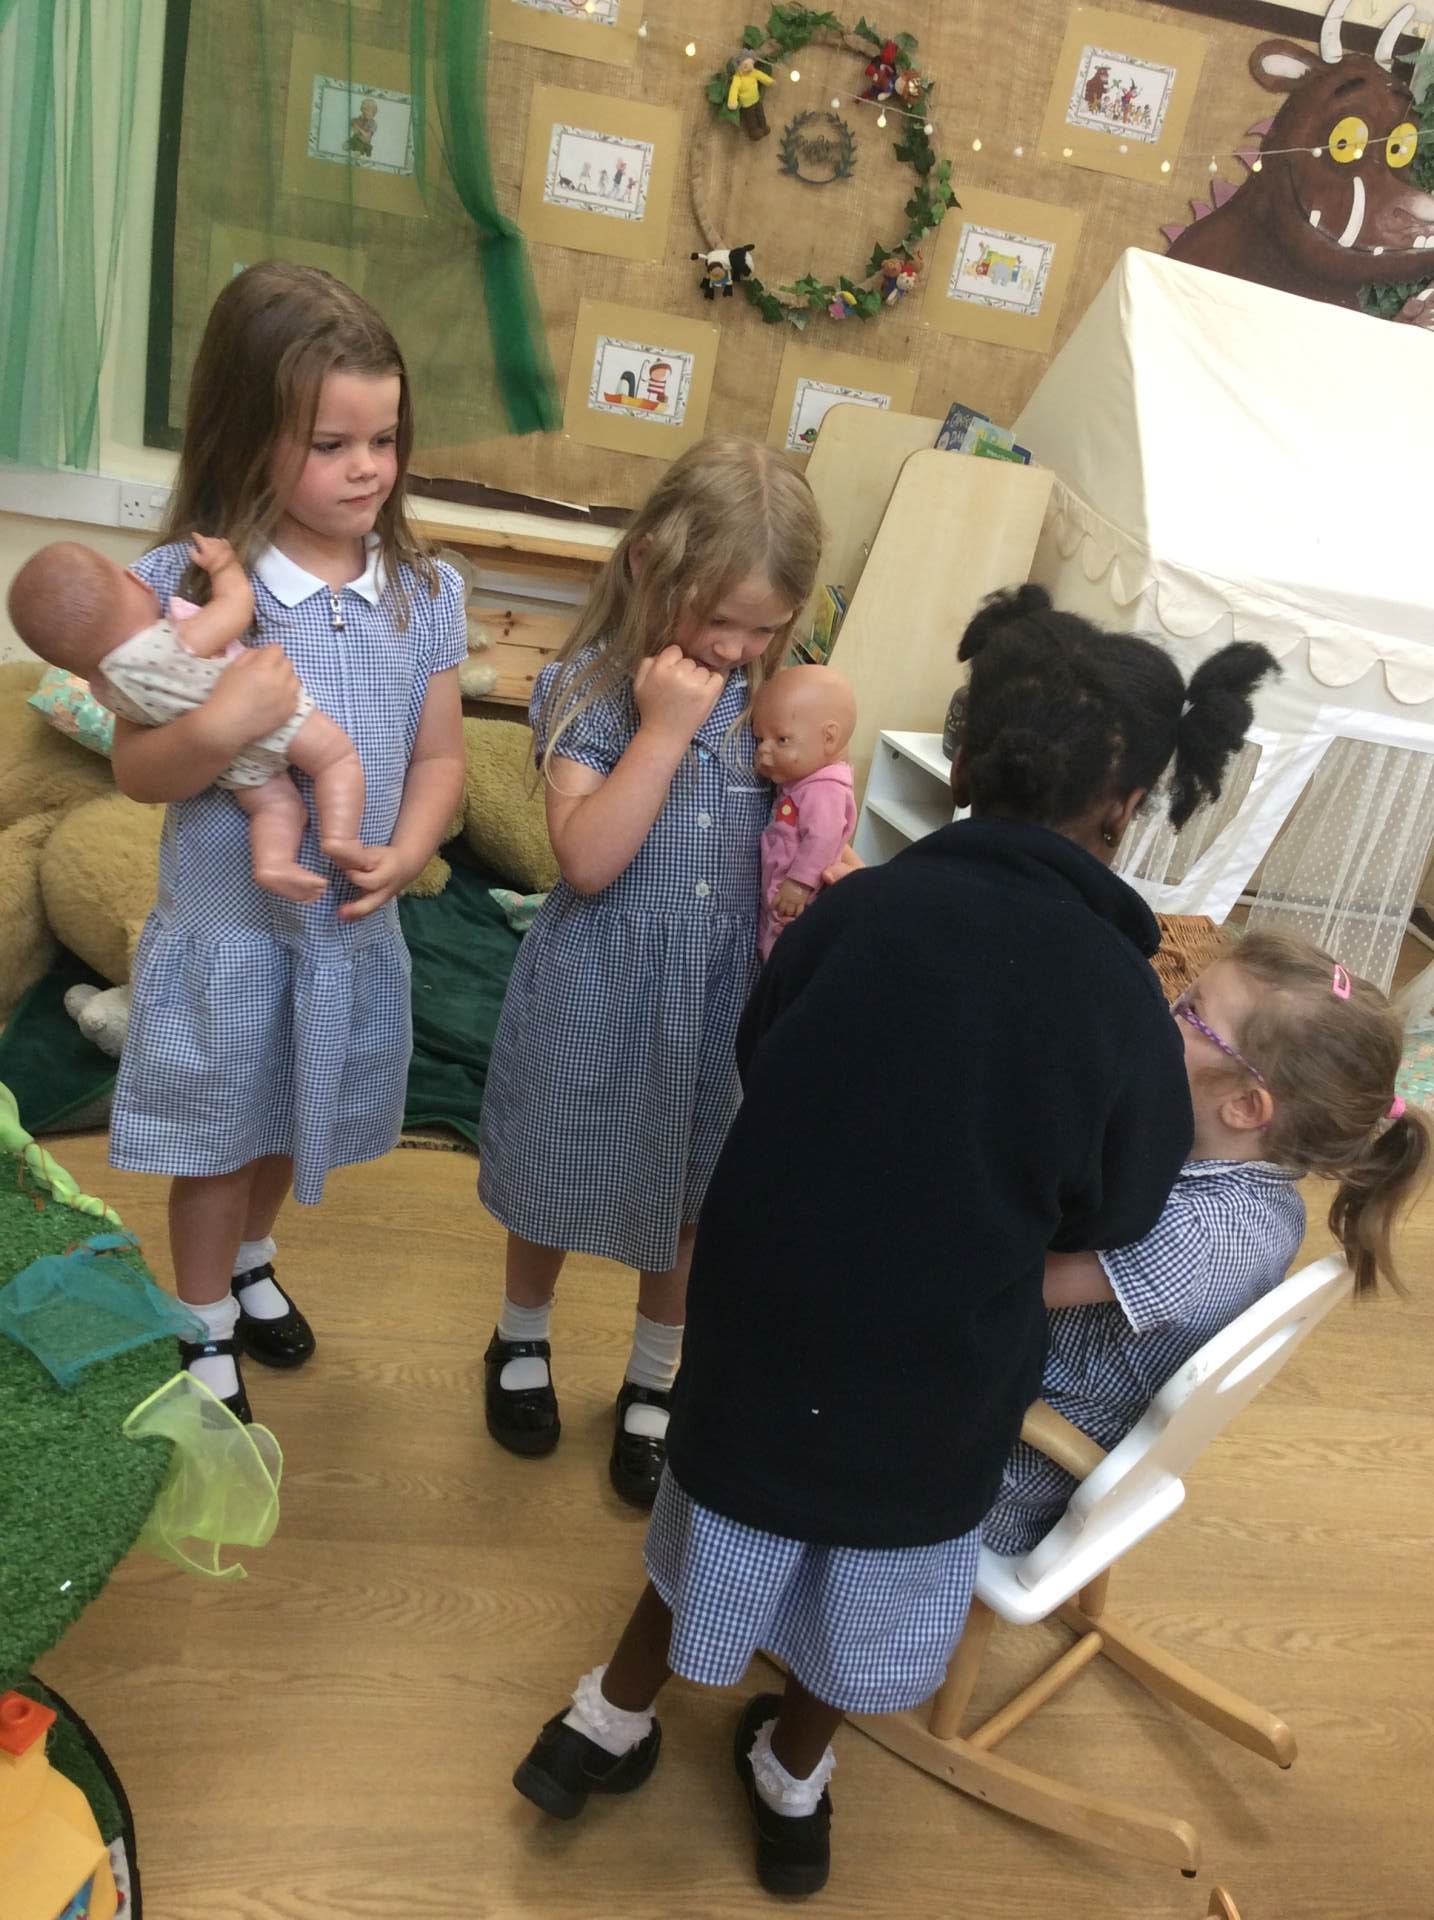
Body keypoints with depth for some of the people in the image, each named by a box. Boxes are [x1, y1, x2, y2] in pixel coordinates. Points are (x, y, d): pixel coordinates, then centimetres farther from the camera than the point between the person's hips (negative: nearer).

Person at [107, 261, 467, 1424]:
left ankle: (249, 1263, 54)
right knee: (219, 1137, 16)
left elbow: (440, 756, -1)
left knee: (294, 1126, 24)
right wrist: (220, 728, -32)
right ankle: (204, 1327, 41)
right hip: (226, 923, -3)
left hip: (354, 924, 4)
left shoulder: (425, 592, -6)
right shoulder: (186, 585, -16)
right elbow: (138, 772, -12)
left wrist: (406, 854, -18)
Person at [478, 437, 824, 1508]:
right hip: (598, 997, -2)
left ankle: (655, 1383, 42)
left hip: (721, 1002, 3)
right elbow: (587, 859, -24)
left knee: (692, 1201, 18)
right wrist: (664, 727, -26)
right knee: (559, 1186, 19)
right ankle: (523, 1341, 49)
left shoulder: (776, 703, -4)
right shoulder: (590, 690, -14)